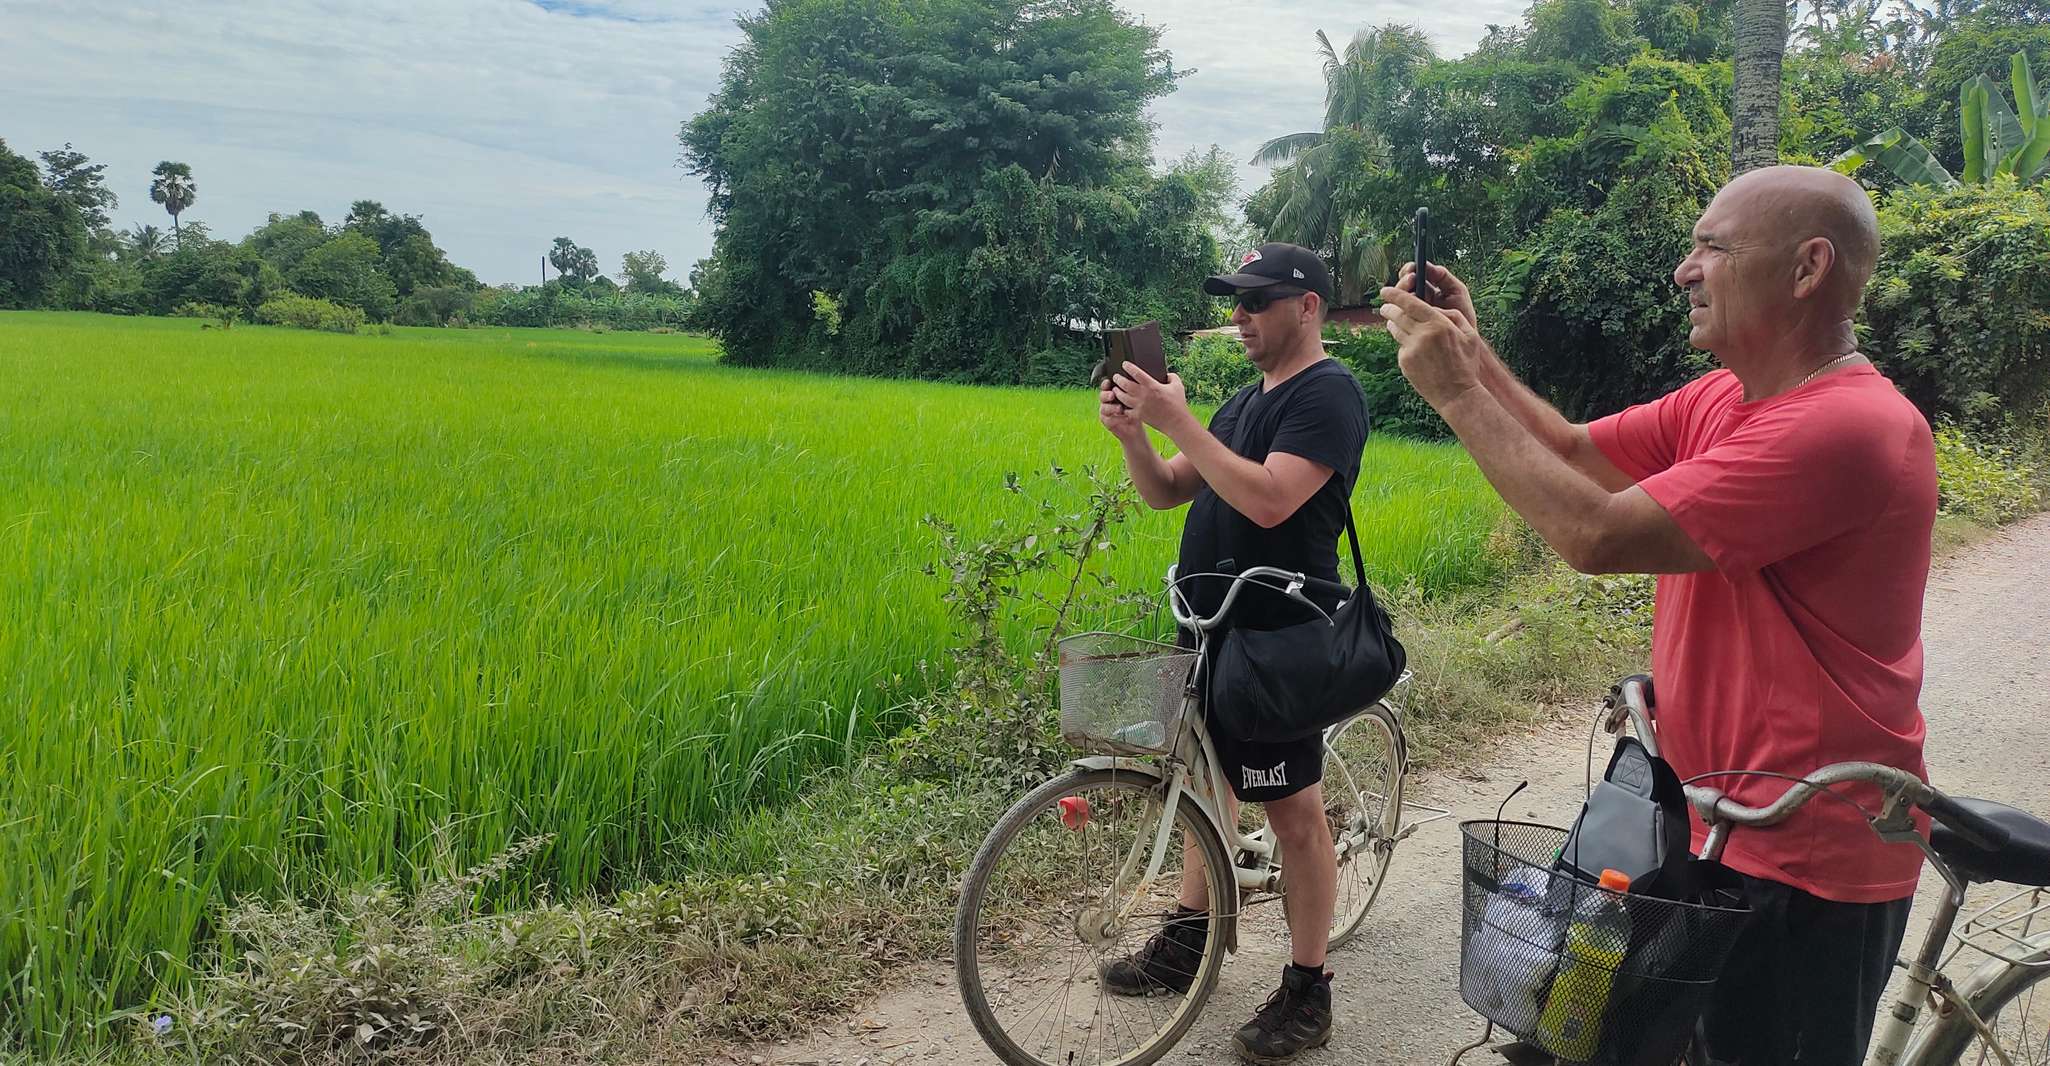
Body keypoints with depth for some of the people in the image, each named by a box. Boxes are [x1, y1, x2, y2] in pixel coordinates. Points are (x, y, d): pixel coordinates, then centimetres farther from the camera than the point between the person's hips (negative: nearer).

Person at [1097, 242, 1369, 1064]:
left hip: (1275, 642, -9)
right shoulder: (1247, 400, 15)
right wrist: (1133, 435, -7)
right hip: (1213, 628, 9)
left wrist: (1176, 419, -23)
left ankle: (1306, 993, 12)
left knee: (1293, 813, 0)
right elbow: (1166, 492, 12)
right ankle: (1189, 939, 33)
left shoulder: (1328, 394, -12)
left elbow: (1269, 500, -27)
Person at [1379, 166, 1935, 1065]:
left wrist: (1455, 390, -23)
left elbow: (1595, 534, -30)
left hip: (1804, 866, -8)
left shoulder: (1847, 426, -26)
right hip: (1713, 819, 8)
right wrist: (1474, 356, -6)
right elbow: (1577, 452, 6)